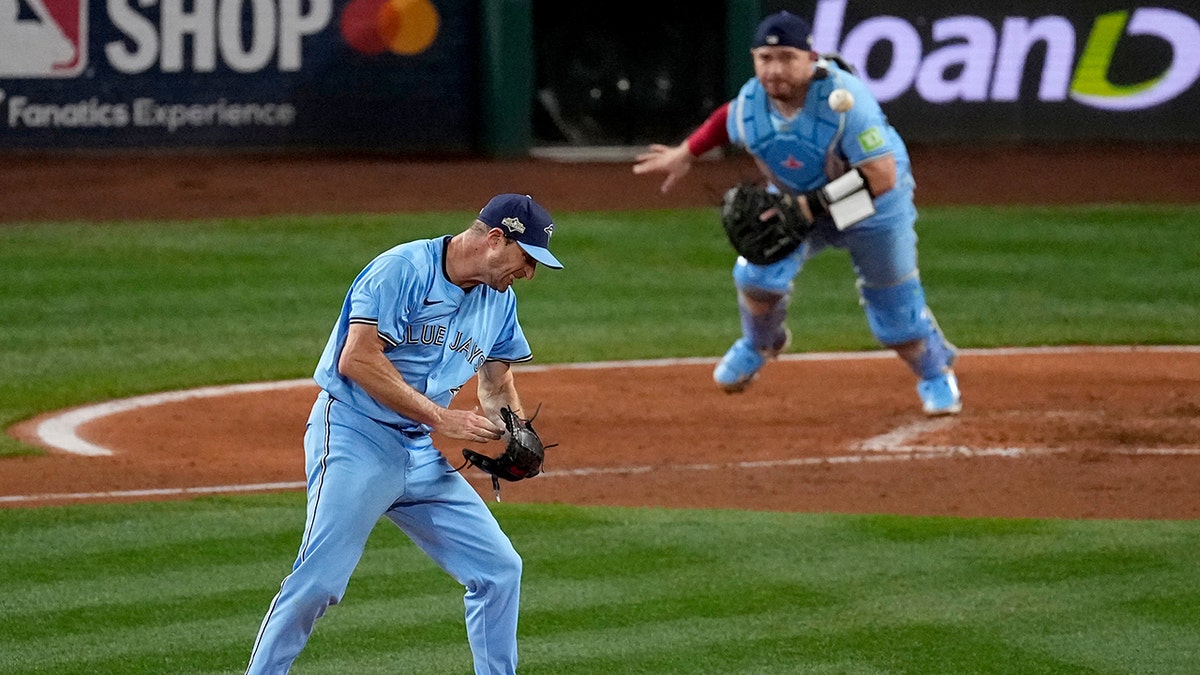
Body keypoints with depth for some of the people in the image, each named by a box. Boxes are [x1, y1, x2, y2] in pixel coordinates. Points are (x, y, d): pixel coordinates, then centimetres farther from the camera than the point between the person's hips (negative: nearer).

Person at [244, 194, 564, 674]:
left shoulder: (499, 300, 11)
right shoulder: (403, 270, -15)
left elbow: (496, 385, 24)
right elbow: (357, 361, -22)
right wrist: (442, 418, -21)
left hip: (421, 455, 8)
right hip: (355, 438, -8)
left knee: (499, 569, 4)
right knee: (319, 579, -17)